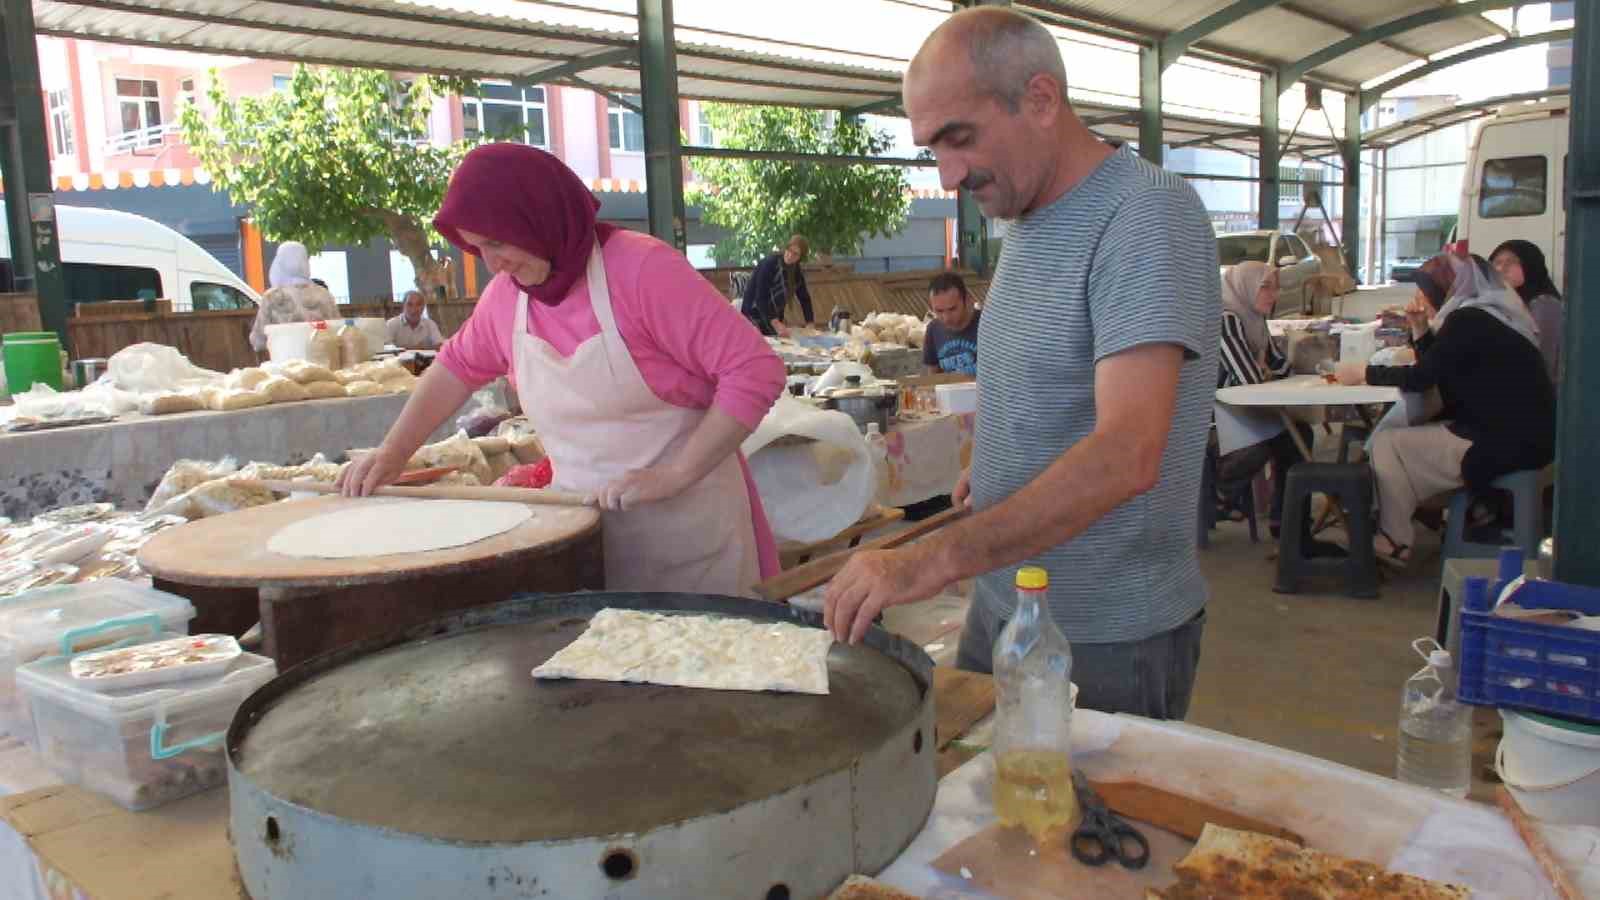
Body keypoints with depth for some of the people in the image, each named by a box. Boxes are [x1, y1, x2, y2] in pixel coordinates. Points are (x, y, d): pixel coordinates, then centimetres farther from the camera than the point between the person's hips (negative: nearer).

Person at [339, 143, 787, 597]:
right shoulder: (505, 294, 2)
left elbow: (755, 371, -21)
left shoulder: (643, 270, -18)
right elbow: (457, 366, 21)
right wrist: (392, 452, 12)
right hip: (582, 519, 5)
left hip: (682, 519, -5)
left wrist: (671, 475, -24)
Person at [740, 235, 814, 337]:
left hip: (775, 318, 7)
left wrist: (810, 324, -7)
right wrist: (776, 324, -36)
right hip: (755, 314, -6)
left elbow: (804, 297, 5)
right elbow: (761, 298, -26)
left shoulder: (796, 270, 1)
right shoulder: (769, 264, -20)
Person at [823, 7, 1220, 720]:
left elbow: (1126, 456, -31)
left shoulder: (1148, 214, -20)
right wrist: (997, 469, 2)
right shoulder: (1026, 218, 7)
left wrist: (934, 559, -35)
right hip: (1001, 602, 8)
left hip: (1112, 639, -7)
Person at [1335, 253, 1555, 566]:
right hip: (1521, 435, 10)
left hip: (1504, 444, -10)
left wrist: (1363, 373, -5)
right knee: (1400, 434, 19)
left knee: (1385, 443, -6)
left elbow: (1419, 378, -17)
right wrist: (1420, 329, 9)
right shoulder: (1481, 316, 15)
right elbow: (1435, 370, 20)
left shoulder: (1469, 320, -15)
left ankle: (1394, 542, 4)